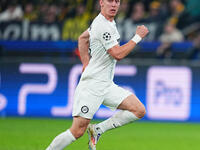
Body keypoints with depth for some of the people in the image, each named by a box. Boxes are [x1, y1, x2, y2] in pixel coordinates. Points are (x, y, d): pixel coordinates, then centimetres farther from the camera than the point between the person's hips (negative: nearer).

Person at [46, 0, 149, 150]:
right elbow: (118, 54, -21)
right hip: (92, 85, -9)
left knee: (139, 110, -5)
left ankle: (97, 130, 0)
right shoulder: (103, 26, -17)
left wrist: (86, 63, 19)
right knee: (78, 131, -11)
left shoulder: (109, 22, 13)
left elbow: (83, 38, 26)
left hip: (106, 85, 9)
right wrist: (138, 37, -13)